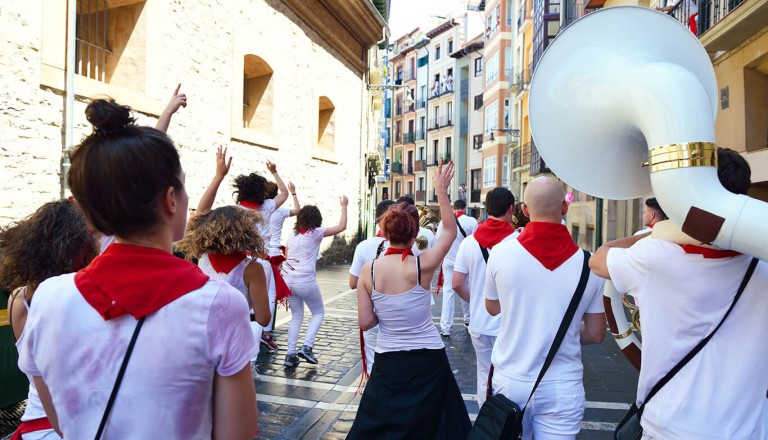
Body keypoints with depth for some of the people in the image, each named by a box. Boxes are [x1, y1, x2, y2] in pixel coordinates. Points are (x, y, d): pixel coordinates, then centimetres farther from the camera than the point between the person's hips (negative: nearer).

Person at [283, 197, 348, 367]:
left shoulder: (293, 234, 9)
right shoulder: (316, 232, -5)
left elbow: (286, 256, 12)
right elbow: (342, 227, -4)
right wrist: (344, 206, 5)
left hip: (289, 280, 5)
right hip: (305, 281, -5)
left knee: (296, 316, 18)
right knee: (318, 313, 16)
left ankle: (291, 354, 12)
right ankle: (307, 347, 2)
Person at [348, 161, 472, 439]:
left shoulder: (368, 270, -12)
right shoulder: (422, 265, -17)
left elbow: (365, 322, -9)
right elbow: (450, 231, -2)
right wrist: (441, 191, -2)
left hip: (388, 362, 1)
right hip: (429, 360, -1)